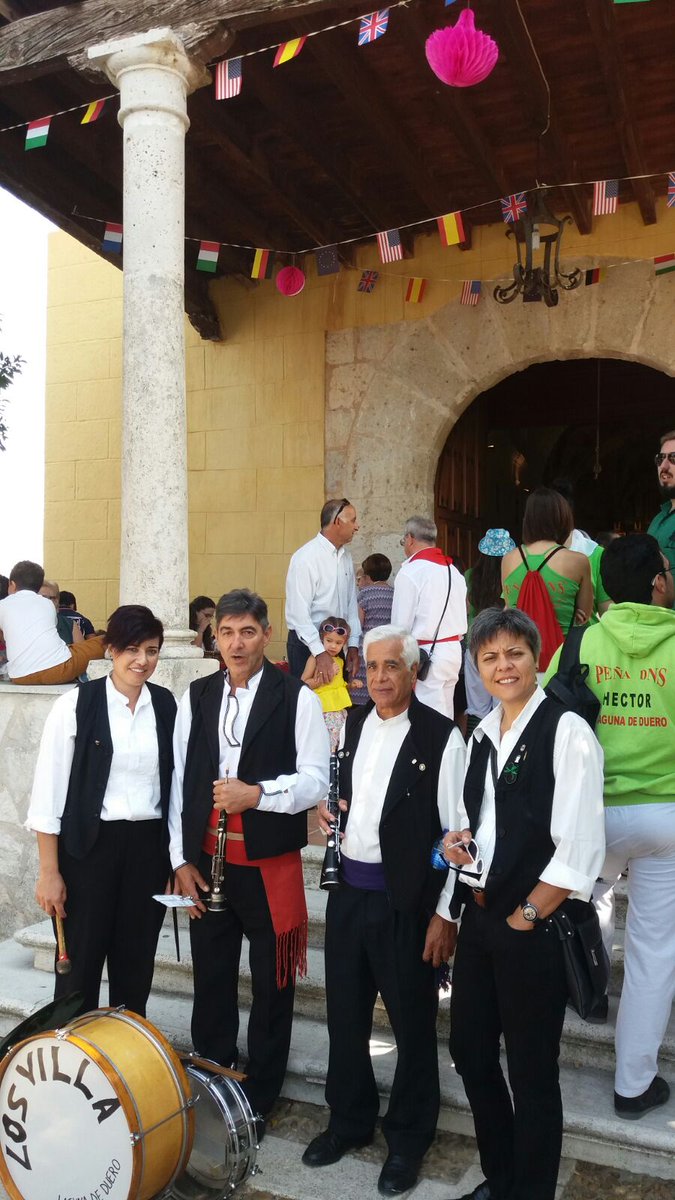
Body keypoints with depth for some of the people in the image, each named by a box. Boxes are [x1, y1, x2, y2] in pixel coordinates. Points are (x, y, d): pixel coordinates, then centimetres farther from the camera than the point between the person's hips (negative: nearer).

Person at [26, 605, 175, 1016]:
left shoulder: (168, 706, 3)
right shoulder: (76, 705, -7)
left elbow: (174, 783, 8)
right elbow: (49, 792, -7)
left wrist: (177, 857, 7)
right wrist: (49, 872, -8)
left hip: (149, 847, 3)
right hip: (89, 846, -3)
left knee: (136, 965, 13)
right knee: (81, 964, 7)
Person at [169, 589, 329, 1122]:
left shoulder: (296, 697, -7)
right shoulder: (196, 697, 6)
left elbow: (318, 778, -9)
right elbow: (181, 781, 7)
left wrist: (258, 793, -22)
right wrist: (181, 859, 4)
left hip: (271, 863, -3)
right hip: (206, 863, 4)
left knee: (272, 986, 10)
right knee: (211, 980, 16)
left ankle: (259, 1097, 29)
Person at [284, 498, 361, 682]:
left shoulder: (345, 556, 9)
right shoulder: (305, 557, -14)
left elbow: (351, 603, 12)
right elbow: (299, 612, -19)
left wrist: (353, 645, 6)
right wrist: (319, 652, -23)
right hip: (307, 644, -7)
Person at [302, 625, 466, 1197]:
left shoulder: (441, 736, -13)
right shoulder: (353, 724, 6)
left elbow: (454, 830, -13)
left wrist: (445, 914, -14)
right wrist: (328, 807, -1)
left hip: (406, 901, -5)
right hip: (348, 891, 6)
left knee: (412, 1023, 11)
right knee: (345, 1014, 18)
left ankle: (408, 1139, 32)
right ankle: (350, 1121, 40)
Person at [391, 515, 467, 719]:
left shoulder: (410, 571, -11)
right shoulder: (453, 570, 11)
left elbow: (401, 624, -10)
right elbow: (462, 619, 12)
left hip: (427, 653, -8)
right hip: (454, 648, 8)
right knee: (445, 716, 14)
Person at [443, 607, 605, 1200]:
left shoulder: (567, 733, -15)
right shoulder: (484, 733, 8)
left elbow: (578, 851, -19)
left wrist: (524, 918, -14)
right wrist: (458, 840, -1)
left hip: (534, 928, -7)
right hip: (480, 918, 7)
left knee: (532, 1072, 8)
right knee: (470, 1051, 18)